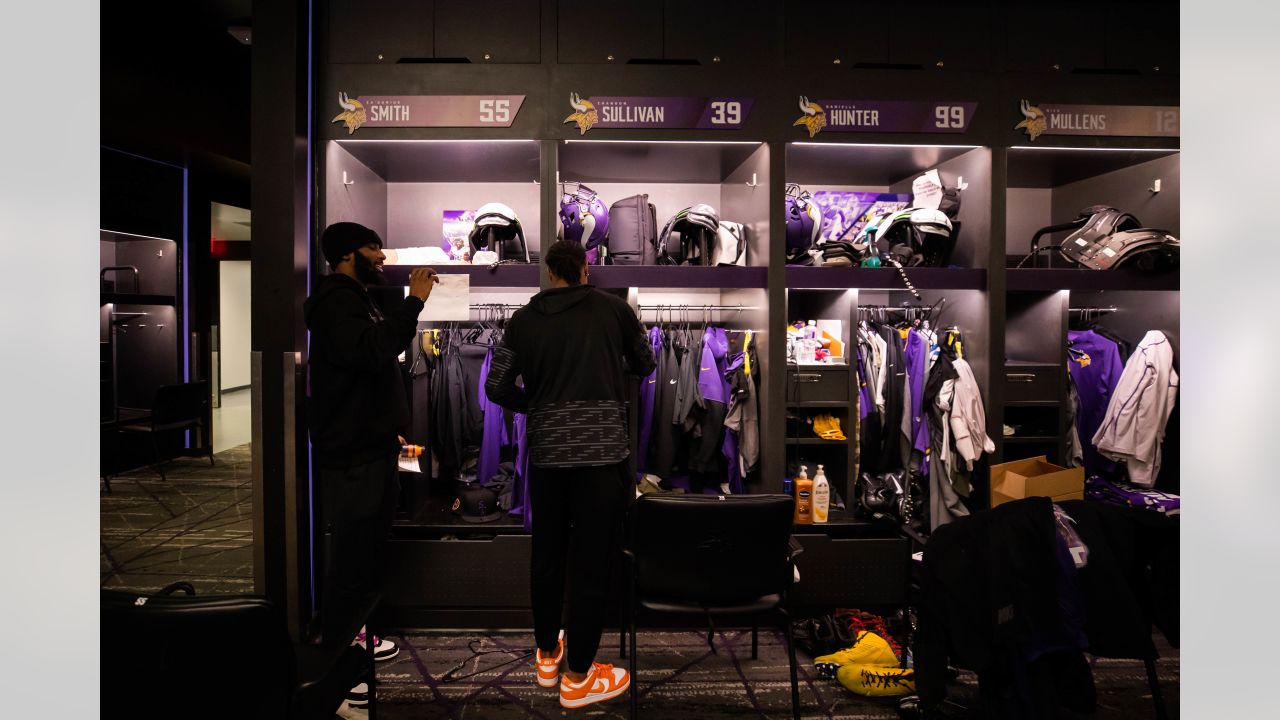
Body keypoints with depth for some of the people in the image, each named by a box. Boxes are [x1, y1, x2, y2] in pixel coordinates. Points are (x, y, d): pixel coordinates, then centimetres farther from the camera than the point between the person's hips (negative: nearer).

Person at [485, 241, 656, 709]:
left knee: (547, 556, 18)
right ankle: (578, 677, 17)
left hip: (546, 453, 3)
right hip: (603, 451, -3)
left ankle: (547, 656, 36)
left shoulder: (524, 320, 5)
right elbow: (643, 366, 16)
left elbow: (497, 388, 5)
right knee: (592, 563, 6)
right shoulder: (614, 309, 2)